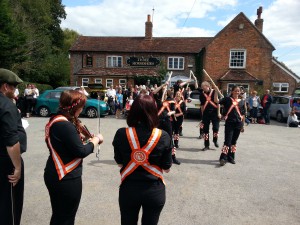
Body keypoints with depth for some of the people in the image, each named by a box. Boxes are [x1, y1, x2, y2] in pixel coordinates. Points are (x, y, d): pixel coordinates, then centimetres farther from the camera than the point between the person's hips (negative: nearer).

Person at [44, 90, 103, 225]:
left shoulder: (57, 120, 7)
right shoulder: (64, 125, -25)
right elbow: (81, 152, -23)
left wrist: (86, 140, -3)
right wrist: (96, 139, -9)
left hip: (56, 175, 10)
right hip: (66, 178, -10)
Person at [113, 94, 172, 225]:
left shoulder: (121, 134, -15)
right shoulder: (163, 136, -16)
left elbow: (119, 163, -2)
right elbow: (167, 168, -6)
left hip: (128, 189, 0)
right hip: (155, 191, 0)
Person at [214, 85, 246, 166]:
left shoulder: (242, 101, 9)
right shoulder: (227, 99, 1)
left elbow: (243, 114, 12)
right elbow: (216, 101, -12)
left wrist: (243, 125, 12)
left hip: (238, 124, 4)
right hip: (229, 123, -3)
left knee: (234, 141, 12)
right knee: (227, 141, -7)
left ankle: (231, 157, 24)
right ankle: (223, 158, -2)